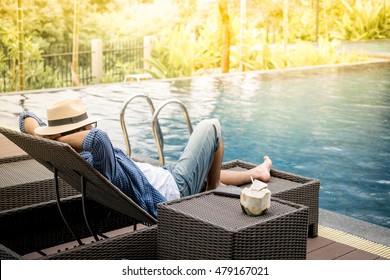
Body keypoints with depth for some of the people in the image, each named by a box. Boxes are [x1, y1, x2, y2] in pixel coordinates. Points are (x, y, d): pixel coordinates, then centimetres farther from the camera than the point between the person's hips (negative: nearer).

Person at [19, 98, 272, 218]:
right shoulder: (96, 162, -38)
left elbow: (27, 118, -4)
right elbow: (98, 137, -62)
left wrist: (42, 135, -24)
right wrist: (59, 141, -46)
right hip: (175, 189, -9)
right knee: (211, 127, 8)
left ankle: (255, 173, 55)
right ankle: (212, 195, 26)